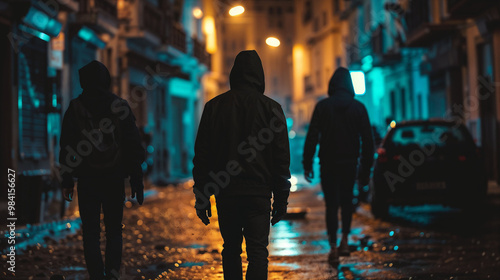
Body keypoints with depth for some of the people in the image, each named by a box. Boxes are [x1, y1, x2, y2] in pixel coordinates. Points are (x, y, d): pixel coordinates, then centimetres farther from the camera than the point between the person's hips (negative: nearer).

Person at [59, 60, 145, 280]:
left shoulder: (74, 109, 0)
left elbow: (66, 148, 0)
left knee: (91, 233, 6)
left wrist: (66, 181, 6)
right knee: (114, 229, 14)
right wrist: (136, 180, 6)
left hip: (87, 179, -1)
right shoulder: (120, 106, 1)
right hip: (115, 179, 1)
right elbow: (134, 146, 1)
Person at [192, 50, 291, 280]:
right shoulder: (271, 108, -1)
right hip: (259, 192, -2)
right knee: (257, 252, -2)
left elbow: (201, 155, 4)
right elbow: (282, 158, -1)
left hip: (225, 192, 2)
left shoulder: (214, 106, 4)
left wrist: (201, 195, 9)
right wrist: (281, 198, 5)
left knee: (231, 251, 15)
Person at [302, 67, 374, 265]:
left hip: (328, 163, -2)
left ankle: (333, 248, -9)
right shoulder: (359, 108, 0)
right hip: (350, 163, 2)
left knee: (331, 204, -1)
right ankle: (344, 241, 23)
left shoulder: (322, 106, -5)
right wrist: (366, 170, 5)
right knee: (347, 200, 21)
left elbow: (312, 137, -6)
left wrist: (307, 164, 0)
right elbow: (367, 140, 0)